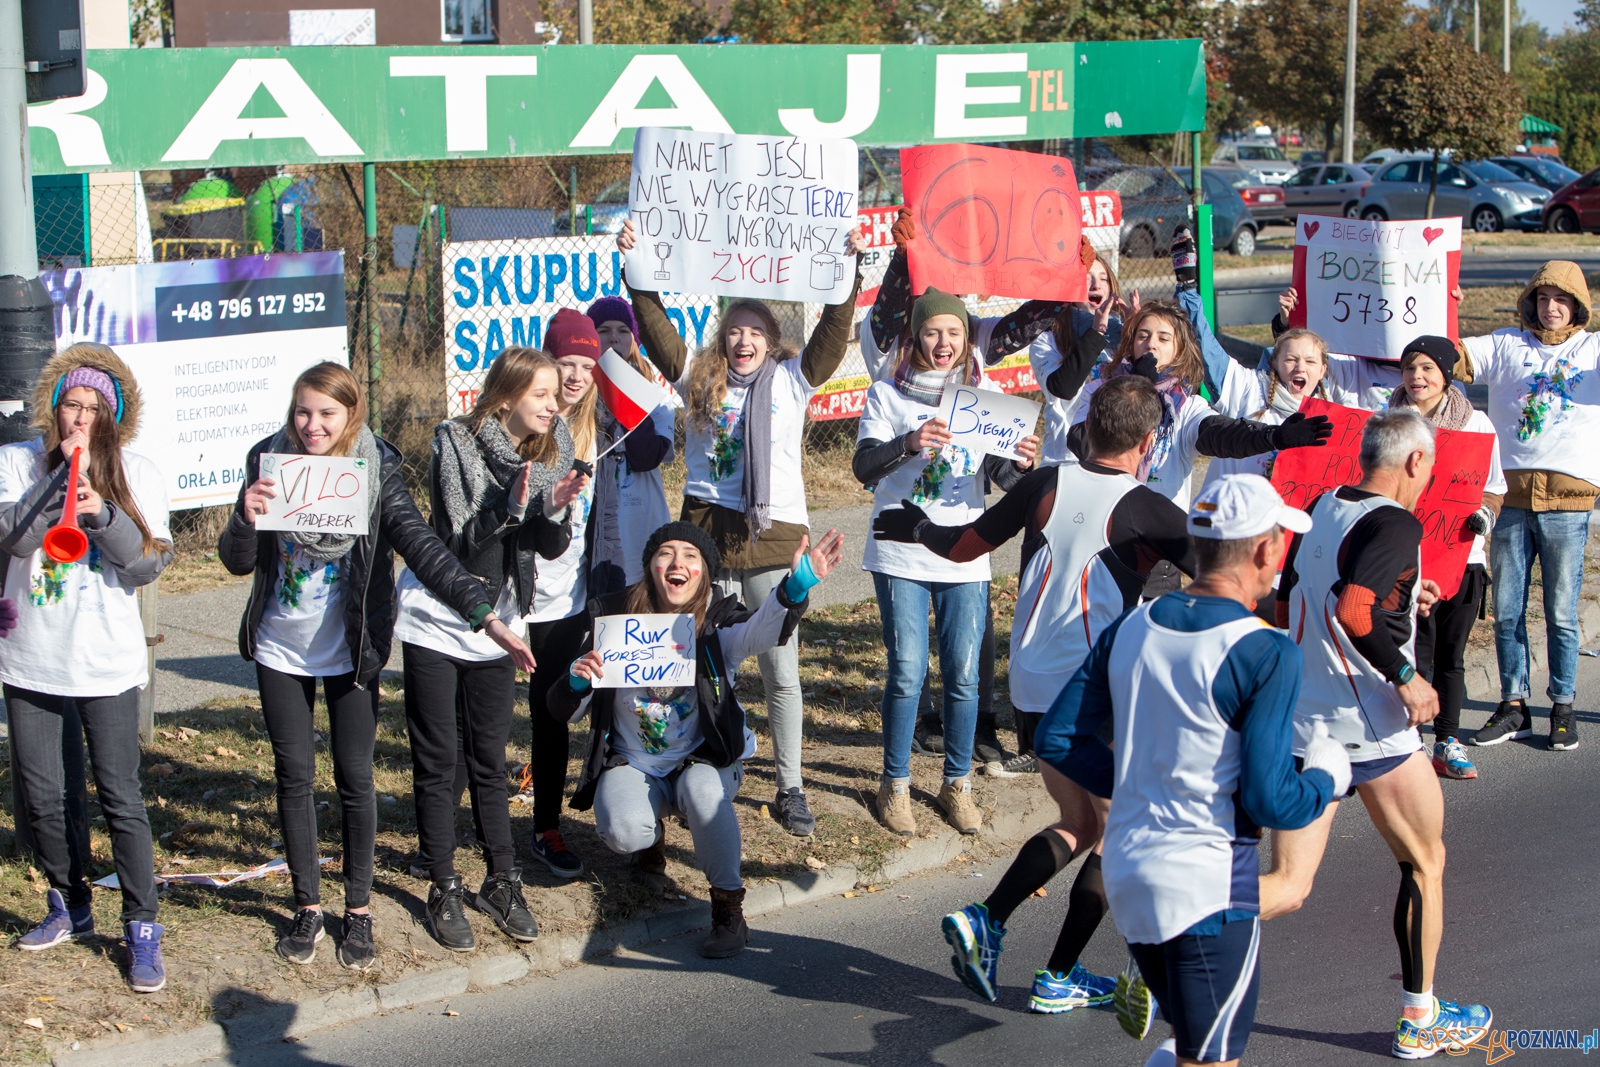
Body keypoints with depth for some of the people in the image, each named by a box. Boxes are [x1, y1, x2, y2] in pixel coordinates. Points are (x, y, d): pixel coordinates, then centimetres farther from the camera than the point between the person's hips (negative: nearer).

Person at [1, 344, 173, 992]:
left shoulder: (138, 475, 1)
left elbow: (151, 564, -7)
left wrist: (104, 513, -21)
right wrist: (65, 473, -21)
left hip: (107, 663, -2)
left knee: (119, 797, -4)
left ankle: (142, 929, 4)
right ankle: (70, 907, 30)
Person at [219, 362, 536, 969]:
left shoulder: (377, 470, -14)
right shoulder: (270, 463, -9)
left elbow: (423, 547, -21)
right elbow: (238, 563, -8)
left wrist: (485, 616, -32)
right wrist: (247, 520, -30)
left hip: (351, 652, -2)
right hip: (281, 650, 2)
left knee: (355, 777, 4)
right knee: (294, 774, 9)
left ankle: (359, 910, 20)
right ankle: (307, 905, 25)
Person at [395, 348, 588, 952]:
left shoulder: (550, 453, -2)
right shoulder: (456, 445, -16)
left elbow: (550, 549, -5)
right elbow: (456, 546, -20)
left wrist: (554, 510, -26)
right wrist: (507, 509, -35)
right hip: (436, 622, -4)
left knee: (489, 759, 10)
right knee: (438, 761, 3)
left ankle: (502, 881, 21)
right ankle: (443, 891, 12)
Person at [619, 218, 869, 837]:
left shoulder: (792, 380, 5)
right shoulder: (699, 380, 8)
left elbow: (833, 333, -5)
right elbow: (657, 330, 2)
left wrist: (849, 268, -15)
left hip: (773, 535, -1)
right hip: (707, 529, 1)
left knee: (781, 672, 2)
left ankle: (790, 790, 12)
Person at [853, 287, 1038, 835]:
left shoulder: (985, 396, 5)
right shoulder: (887, 395, 0)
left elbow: (1000, 473, -1)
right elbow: (864, 466, -11)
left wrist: (1019, 464, -24)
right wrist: (909, 443, -29)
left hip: (965, 557, 2)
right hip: (900, 555, -2)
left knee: (963, 674, 3)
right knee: (906, 672, -2)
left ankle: (957, 783, 19)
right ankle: (895, 784, 14)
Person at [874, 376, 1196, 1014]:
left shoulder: (1045, 485, 0)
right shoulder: (1146, 511, -12)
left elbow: (965, 544, 10)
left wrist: (913, 527, 28)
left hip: (1030, 692, 6)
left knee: (1079, 823, 22)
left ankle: (985, 920, 5)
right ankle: (1058, 979, 13)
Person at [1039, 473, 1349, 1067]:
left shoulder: (1130, 629, 3)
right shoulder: (1267, 654, -16)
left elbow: (1057, 739, 7)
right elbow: (1271, 801, -18)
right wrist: (1328, 778, 2)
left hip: (1126, 876, 7)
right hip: (1207, 885, -7)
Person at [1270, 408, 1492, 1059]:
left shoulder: (1321, 511, 10)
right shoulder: (1396, 524, -15)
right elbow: (1354, 609, -31)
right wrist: (1406, 676, -19)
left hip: (1298, 722, 7)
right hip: (1370, 726, -7)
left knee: (1287, 884, 8)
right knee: (1424, 863, 16)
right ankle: (1420, 1021, 27)